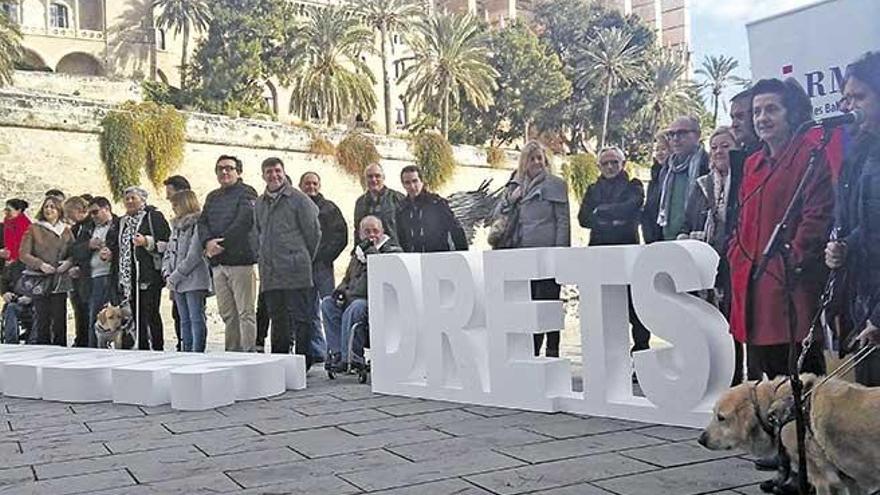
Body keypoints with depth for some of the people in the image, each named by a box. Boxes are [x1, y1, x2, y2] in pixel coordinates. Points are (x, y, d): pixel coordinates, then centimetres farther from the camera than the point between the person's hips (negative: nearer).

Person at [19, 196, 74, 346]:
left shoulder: (66, 230, 12)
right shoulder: (34, 229, 4)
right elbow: (23, 254, -1)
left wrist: (68, 262, -9)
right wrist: (40, 264, -14)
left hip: (60, 281, 2)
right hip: (40, 281, -2)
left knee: (59, 319, 2)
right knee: (41, 319, -5)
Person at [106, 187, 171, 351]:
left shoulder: (154, 216, 1)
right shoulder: (122, 222, 22)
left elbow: (166, 242, -7)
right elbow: (118, 246, 33)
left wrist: (147, 242, -19)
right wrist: (109, 251, 13)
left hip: (149, 275, -7)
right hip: (128, 276, 7)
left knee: (151, 314, -9)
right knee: (137, 314, 7)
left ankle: (158, 348, -4)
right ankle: (142, 348, 13)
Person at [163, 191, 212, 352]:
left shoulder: (198, 225, -10)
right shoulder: (177, 226, 17)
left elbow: (194, 256, -16)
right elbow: (168, 252, 20)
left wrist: (175, 277, -12)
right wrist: (167, 274, 3)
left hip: (194, 281, -8)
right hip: (177, 283, 8)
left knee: (196, 319, -7)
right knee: (185, 320, 11)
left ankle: (197, 353, -6)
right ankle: (186, 352, 16)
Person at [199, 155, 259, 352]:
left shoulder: (247, 193, 0)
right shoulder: (213, 197, 22)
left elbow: (243, 222, -13)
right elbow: (202, 222, 11)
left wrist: (222, 243, -15)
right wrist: (208, 242, -10)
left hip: (240, 260, -7)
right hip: (217, 262, 7)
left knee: (245, 312, -7)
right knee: (227, 313, 9)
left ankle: (248, 352, -5)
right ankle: (231, 352, 15)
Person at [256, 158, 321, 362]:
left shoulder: (298, 199, -3)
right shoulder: (260, 203, 16)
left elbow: (313, 232, -1)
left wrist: (304, 259, 5)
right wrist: (266, 257, 16)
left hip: (296, 271, -6)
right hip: (269, 274, 6)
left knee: (301, 318, -4)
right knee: (277, 320, 11)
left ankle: (304, 361, 0)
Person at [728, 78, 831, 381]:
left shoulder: (810, 155, -4)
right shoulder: (753, 164, 19)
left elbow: (817, 216, -12)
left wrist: (793, 261, -16)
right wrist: (736, 255, 9)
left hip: (791, 286, -8)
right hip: (753, 285, 8)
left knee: (799, 373, -4)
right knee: (760, 370, 12)